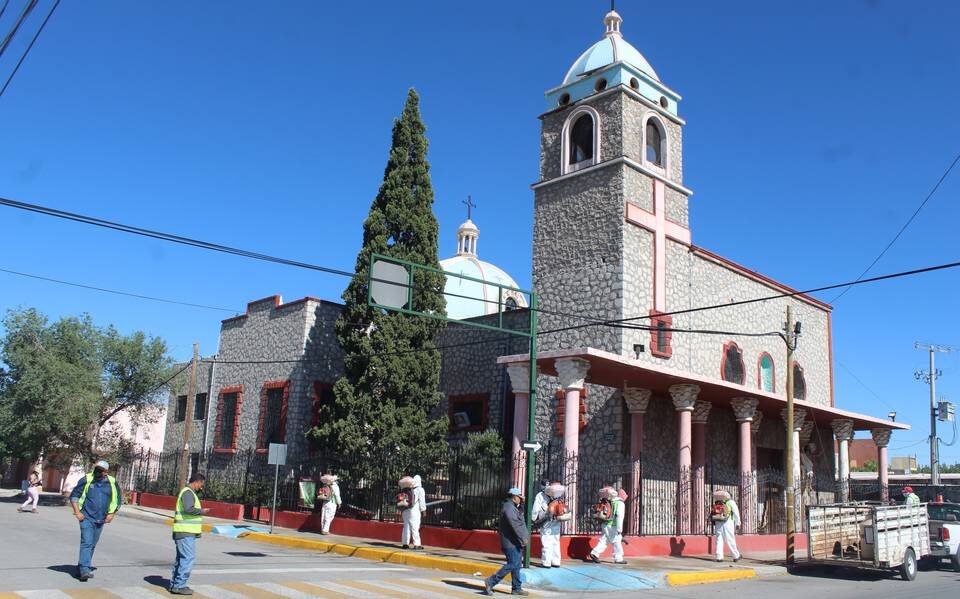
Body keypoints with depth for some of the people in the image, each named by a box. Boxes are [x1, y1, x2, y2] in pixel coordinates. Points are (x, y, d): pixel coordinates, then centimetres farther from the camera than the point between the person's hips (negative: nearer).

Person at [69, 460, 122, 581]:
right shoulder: (86, 480, -5)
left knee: (92, 545, 12)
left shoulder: (112, 483, 4)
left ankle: (81, 568, 26)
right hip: (86, 517, -4)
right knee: (86, 543, -15)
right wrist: (77, 512, -5)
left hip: (100, 520, 4)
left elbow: (117, 500, 15)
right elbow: (74, 496, 1)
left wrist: (111, 514, 6)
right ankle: (84, 569, -19)